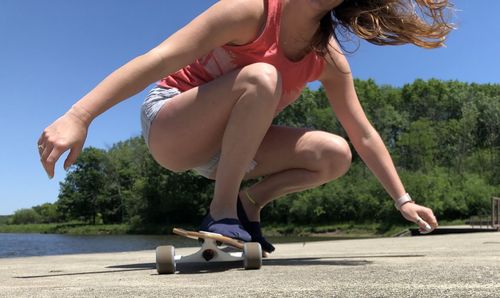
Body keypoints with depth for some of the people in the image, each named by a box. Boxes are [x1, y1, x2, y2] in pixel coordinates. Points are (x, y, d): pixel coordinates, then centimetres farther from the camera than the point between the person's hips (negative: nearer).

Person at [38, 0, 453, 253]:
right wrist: (78, 117, -35)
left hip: (224, 146, 5)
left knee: (334, 155, -11)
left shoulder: (329, 59, -6)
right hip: (169, 129, -5)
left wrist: (403, 200, 1)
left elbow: (363, 136, 0)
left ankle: (248, 204, 6)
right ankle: (221, 214, -23)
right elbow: (160, 58, -29)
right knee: (260, 78, -34)